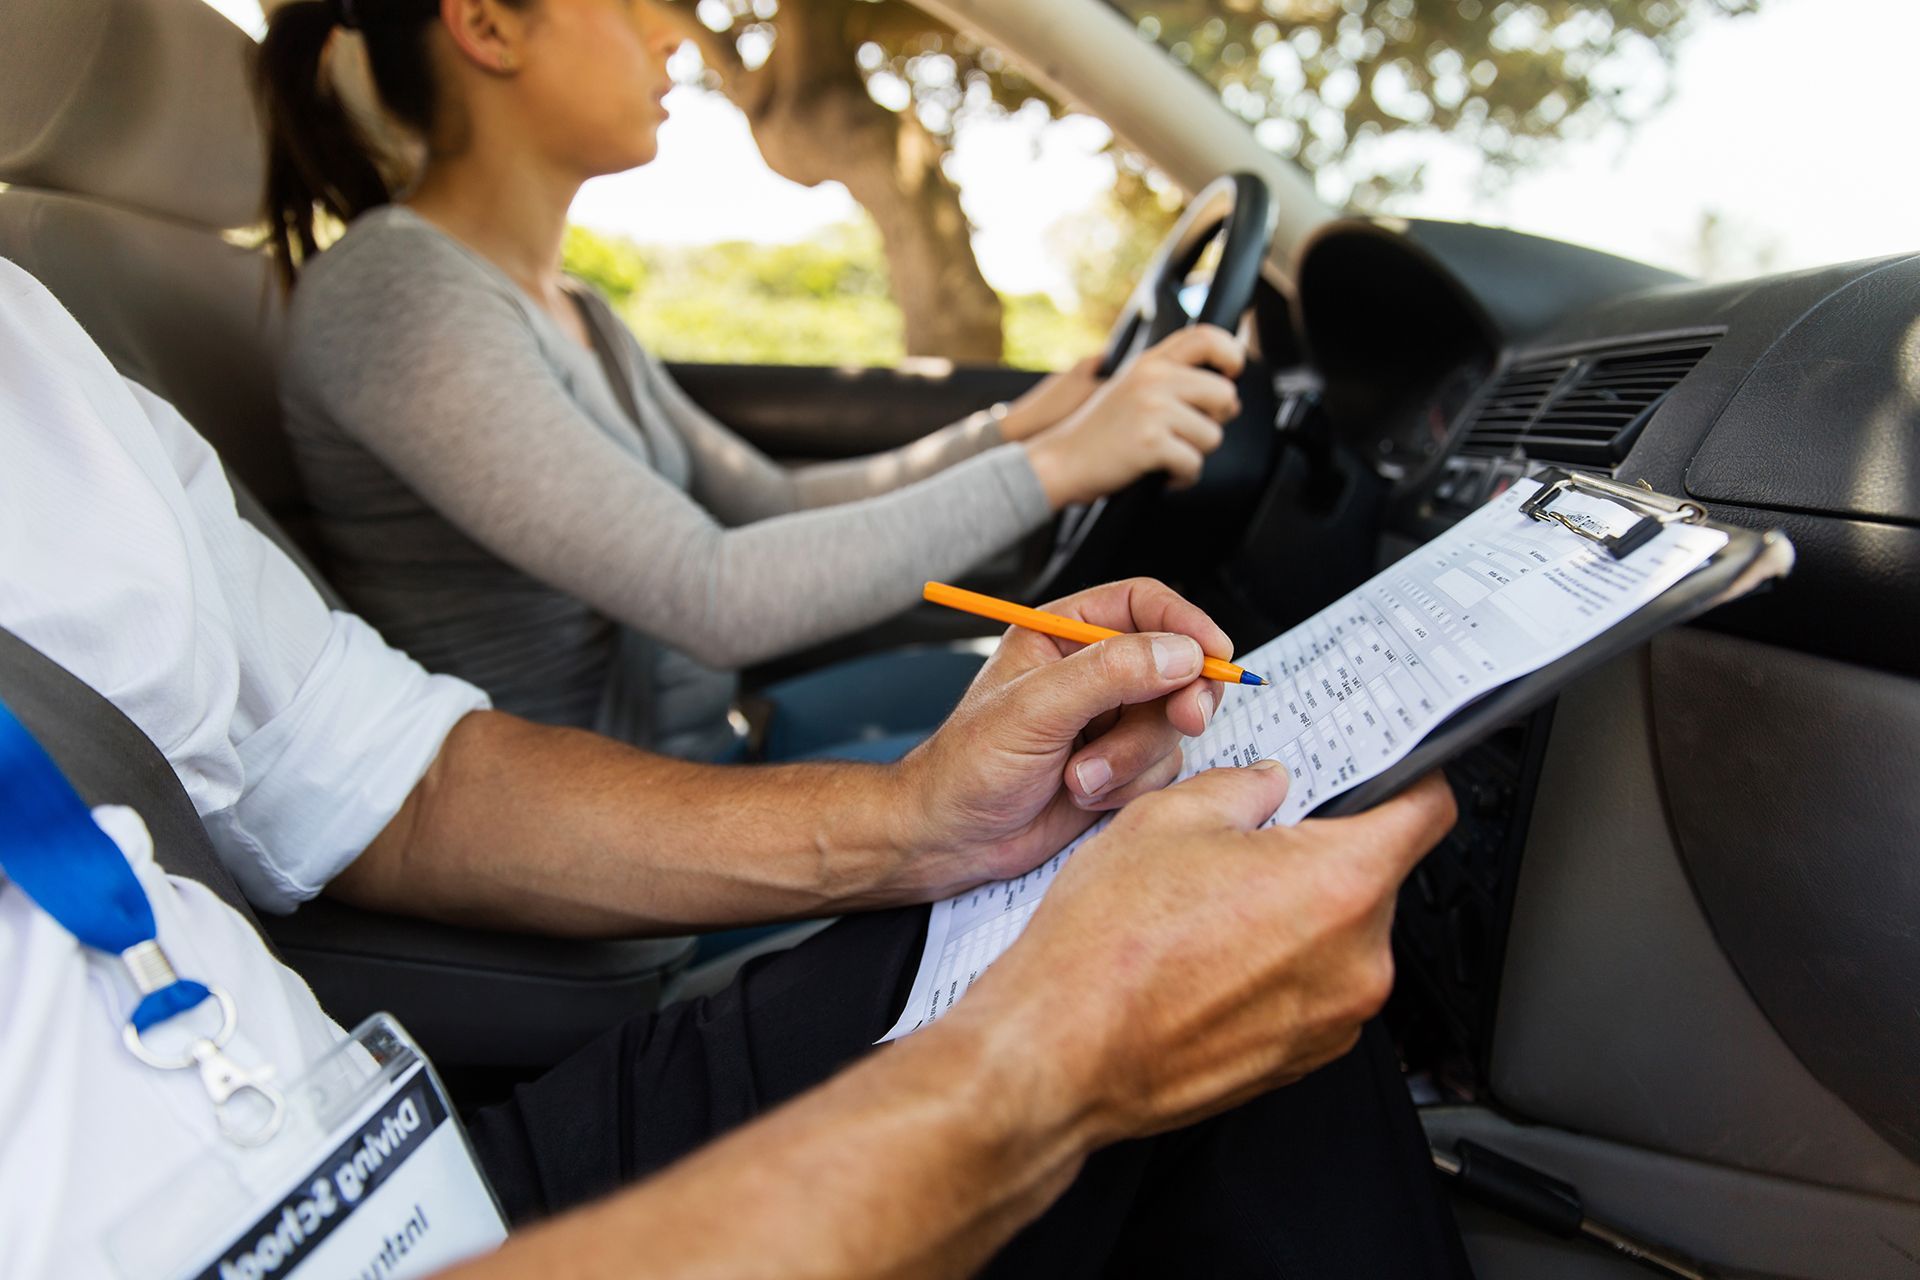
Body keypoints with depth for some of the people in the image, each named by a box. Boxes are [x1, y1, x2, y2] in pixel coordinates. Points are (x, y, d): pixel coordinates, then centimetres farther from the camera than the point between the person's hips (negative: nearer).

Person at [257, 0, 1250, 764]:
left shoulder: (569, 313, 9)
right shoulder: (395, 294, -20)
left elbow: (770, 504, 12)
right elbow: (713, 597, -30)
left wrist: (1009, 433, 2)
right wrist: (1051, 467, -23)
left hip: (701, 746, 9)